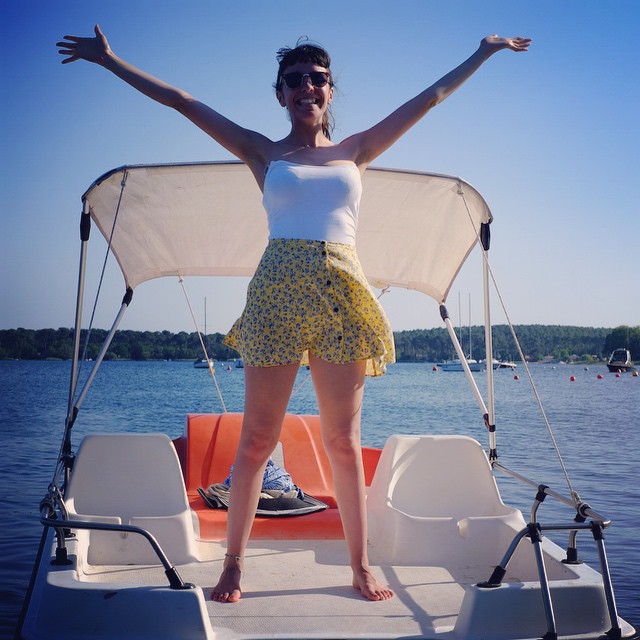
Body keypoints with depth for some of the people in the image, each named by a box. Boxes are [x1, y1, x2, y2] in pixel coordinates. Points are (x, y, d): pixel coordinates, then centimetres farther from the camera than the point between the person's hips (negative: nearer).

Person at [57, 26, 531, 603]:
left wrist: (484, 53, 26)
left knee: (344, 442, 4)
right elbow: (181, 101, 13)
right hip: (278, 294, -1)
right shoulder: (264, 153, 13)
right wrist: (110, 60, 13)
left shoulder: (356, 151, 17)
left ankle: (361, 566, 13)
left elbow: (430, 98, 22)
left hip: (343, 294, 2)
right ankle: (234, 564, 11)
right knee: (257, 438, -1)